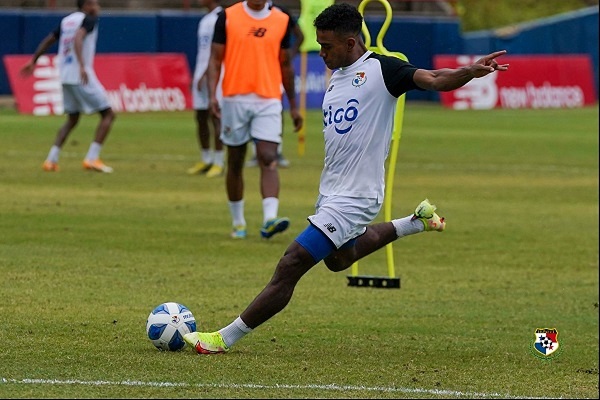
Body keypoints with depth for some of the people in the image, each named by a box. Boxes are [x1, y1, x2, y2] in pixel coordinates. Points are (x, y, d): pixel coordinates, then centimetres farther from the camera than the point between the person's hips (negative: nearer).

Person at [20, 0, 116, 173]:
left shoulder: (66, 21, 17)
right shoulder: (89, 19, -6)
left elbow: (47, 41, 20)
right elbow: (78, 38, -23)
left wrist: (33, 62, 30)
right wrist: (82, 66, -33)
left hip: (65, 78, 8)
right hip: (82, 78, -8)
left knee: (72, 119, 21)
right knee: (108, 114, 1)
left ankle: (51, 160, 10)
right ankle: (92, 158, -9)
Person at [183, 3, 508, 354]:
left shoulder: (381, 69, -14)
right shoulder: (338, 77, 11)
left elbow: (433, 80, -25)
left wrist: (470, 71, -44)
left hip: (353, 198, -10)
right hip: (331, 192, 10)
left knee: (290, 266, -10)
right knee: (339, 258, 34)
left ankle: (225, 338, -3)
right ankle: (416, 223, 42)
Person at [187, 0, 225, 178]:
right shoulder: (204, 20, 17)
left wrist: (205, 75, -19)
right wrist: (196, 75, 18)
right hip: (200, 75, 9)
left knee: (215, 117, -8)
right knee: (200, 117, 10)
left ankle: (218, 162, -5)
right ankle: (205, 160, 18)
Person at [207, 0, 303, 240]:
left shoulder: (282, 21, 6)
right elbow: (215, 59, 0)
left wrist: (293, 105, 16)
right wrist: (212, 94, -14)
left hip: (268, 101, 0)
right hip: (235, 100, 0)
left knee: (269, 159, -15)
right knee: (235, 163, 8)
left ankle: (269, 220, -26)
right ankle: (237, 222, 21)